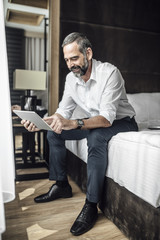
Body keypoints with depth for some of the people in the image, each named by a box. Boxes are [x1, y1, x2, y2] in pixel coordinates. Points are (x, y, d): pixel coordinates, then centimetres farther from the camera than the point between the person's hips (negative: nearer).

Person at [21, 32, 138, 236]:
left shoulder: (109, 72, -25)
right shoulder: (71, 77, -4)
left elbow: (106, 118, -33)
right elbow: (63, 112, -4)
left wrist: (74, 123, -48)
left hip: (121, 122, -6)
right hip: (94, 123, 7)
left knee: (95, 136, -38)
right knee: (54, 133, -3)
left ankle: (91, 205, -26)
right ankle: (61, 185, 9)